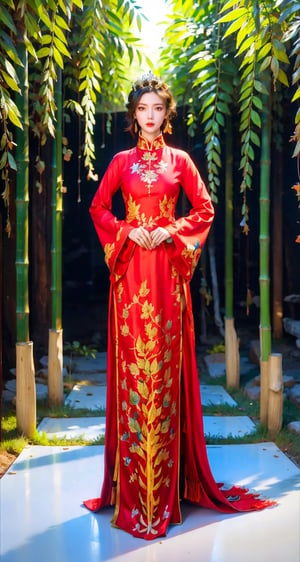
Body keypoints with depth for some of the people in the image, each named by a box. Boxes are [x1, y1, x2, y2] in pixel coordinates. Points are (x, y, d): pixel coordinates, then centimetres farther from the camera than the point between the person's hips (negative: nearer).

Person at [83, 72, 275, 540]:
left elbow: (204, 209, 8)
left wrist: (168, 232, -6)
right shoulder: (121, 162, 11)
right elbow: (98, 208, 12)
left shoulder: (180, 160, 10)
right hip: (131, 267, 0)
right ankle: (132, 485, 8)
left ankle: (166, 481, 10)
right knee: (132, 360, -2)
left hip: (167, 267, 0)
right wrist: (128, 232, -5)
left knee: (166, 361, -2)